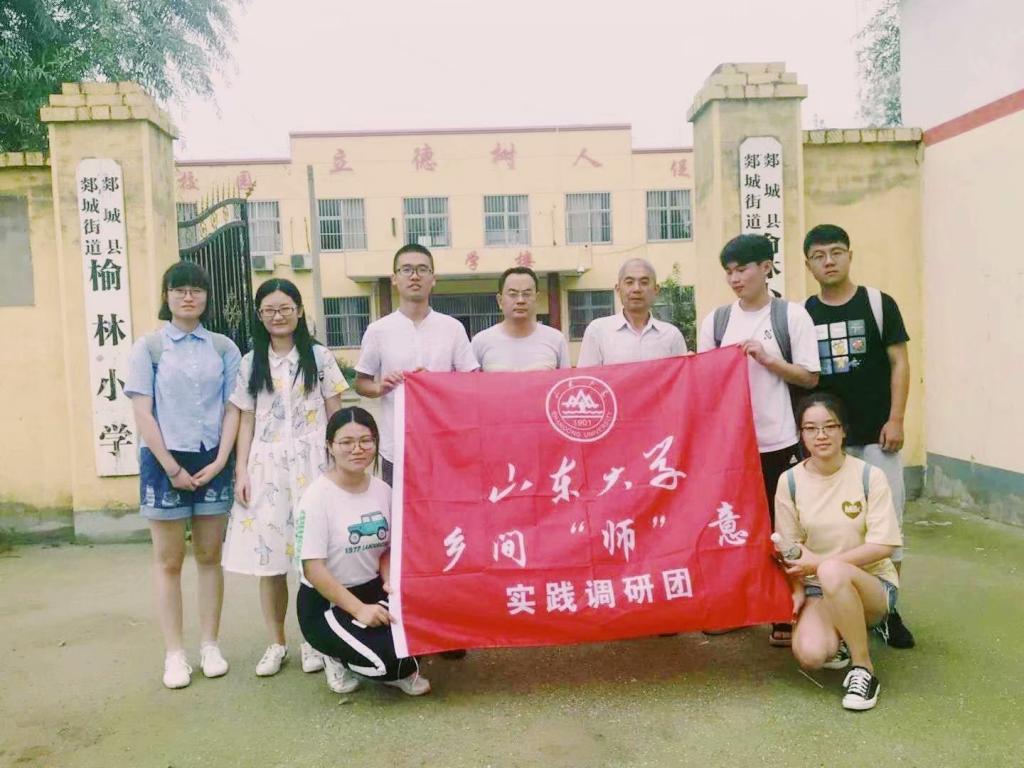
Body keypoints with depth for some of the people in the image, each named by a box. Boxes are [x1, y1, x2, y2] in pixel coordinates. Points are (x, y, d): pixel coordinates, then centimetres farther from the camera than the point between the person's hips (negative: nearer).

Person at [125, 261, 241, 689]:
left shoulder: (223, 348, 4)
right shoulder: (148, 347, 0)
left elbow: (232, 409, 3)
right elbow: (142, 413, -5)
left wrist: (220, 461, -8)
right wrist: (172, 467, -11)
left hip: (212, 461, 2)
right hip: (165, 460, -1)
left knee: (209, 556, 9)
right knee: (168, 561, 6)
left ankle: (210, 645, 19)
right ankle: (174, 653, 14)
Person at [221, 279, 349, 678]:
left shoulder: (319, 357, 4)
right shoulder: (250, 363, 9)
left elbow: (335, 415, 4)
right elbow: (246, 422, 9)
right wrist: (241, 472, 1)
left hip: (310, 464, -2)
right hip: (265, 466, 2)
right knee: (268, 554, 4)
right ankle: (276, 643, 18)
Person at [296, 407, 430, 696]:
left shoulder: (382, 490, 1)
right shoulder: (318, 496, -17)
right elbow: (313, 567, -19)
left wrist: (389, 581, -8)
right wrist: (359, 609, -24)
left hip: (372, 591, 6)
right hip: (325, 603, -6)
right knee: (389, 658, -26)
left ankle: (395, 670, 9)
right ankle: (341, 658, 7)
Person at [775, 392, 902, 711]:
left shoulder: (870, 476, -10)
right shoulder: (790, 481, -3)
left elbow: (882, 546, -14)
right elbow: (789, 548, 3)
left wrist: (820, 562, -20)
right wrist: (798, 590, -12)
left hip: (871, 584, -2)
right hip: (817, 589, 2)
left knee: (832, 571, -38)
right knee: (809, 654, -27)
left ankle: (863, 668, -17)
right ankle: (842, 639, 11)